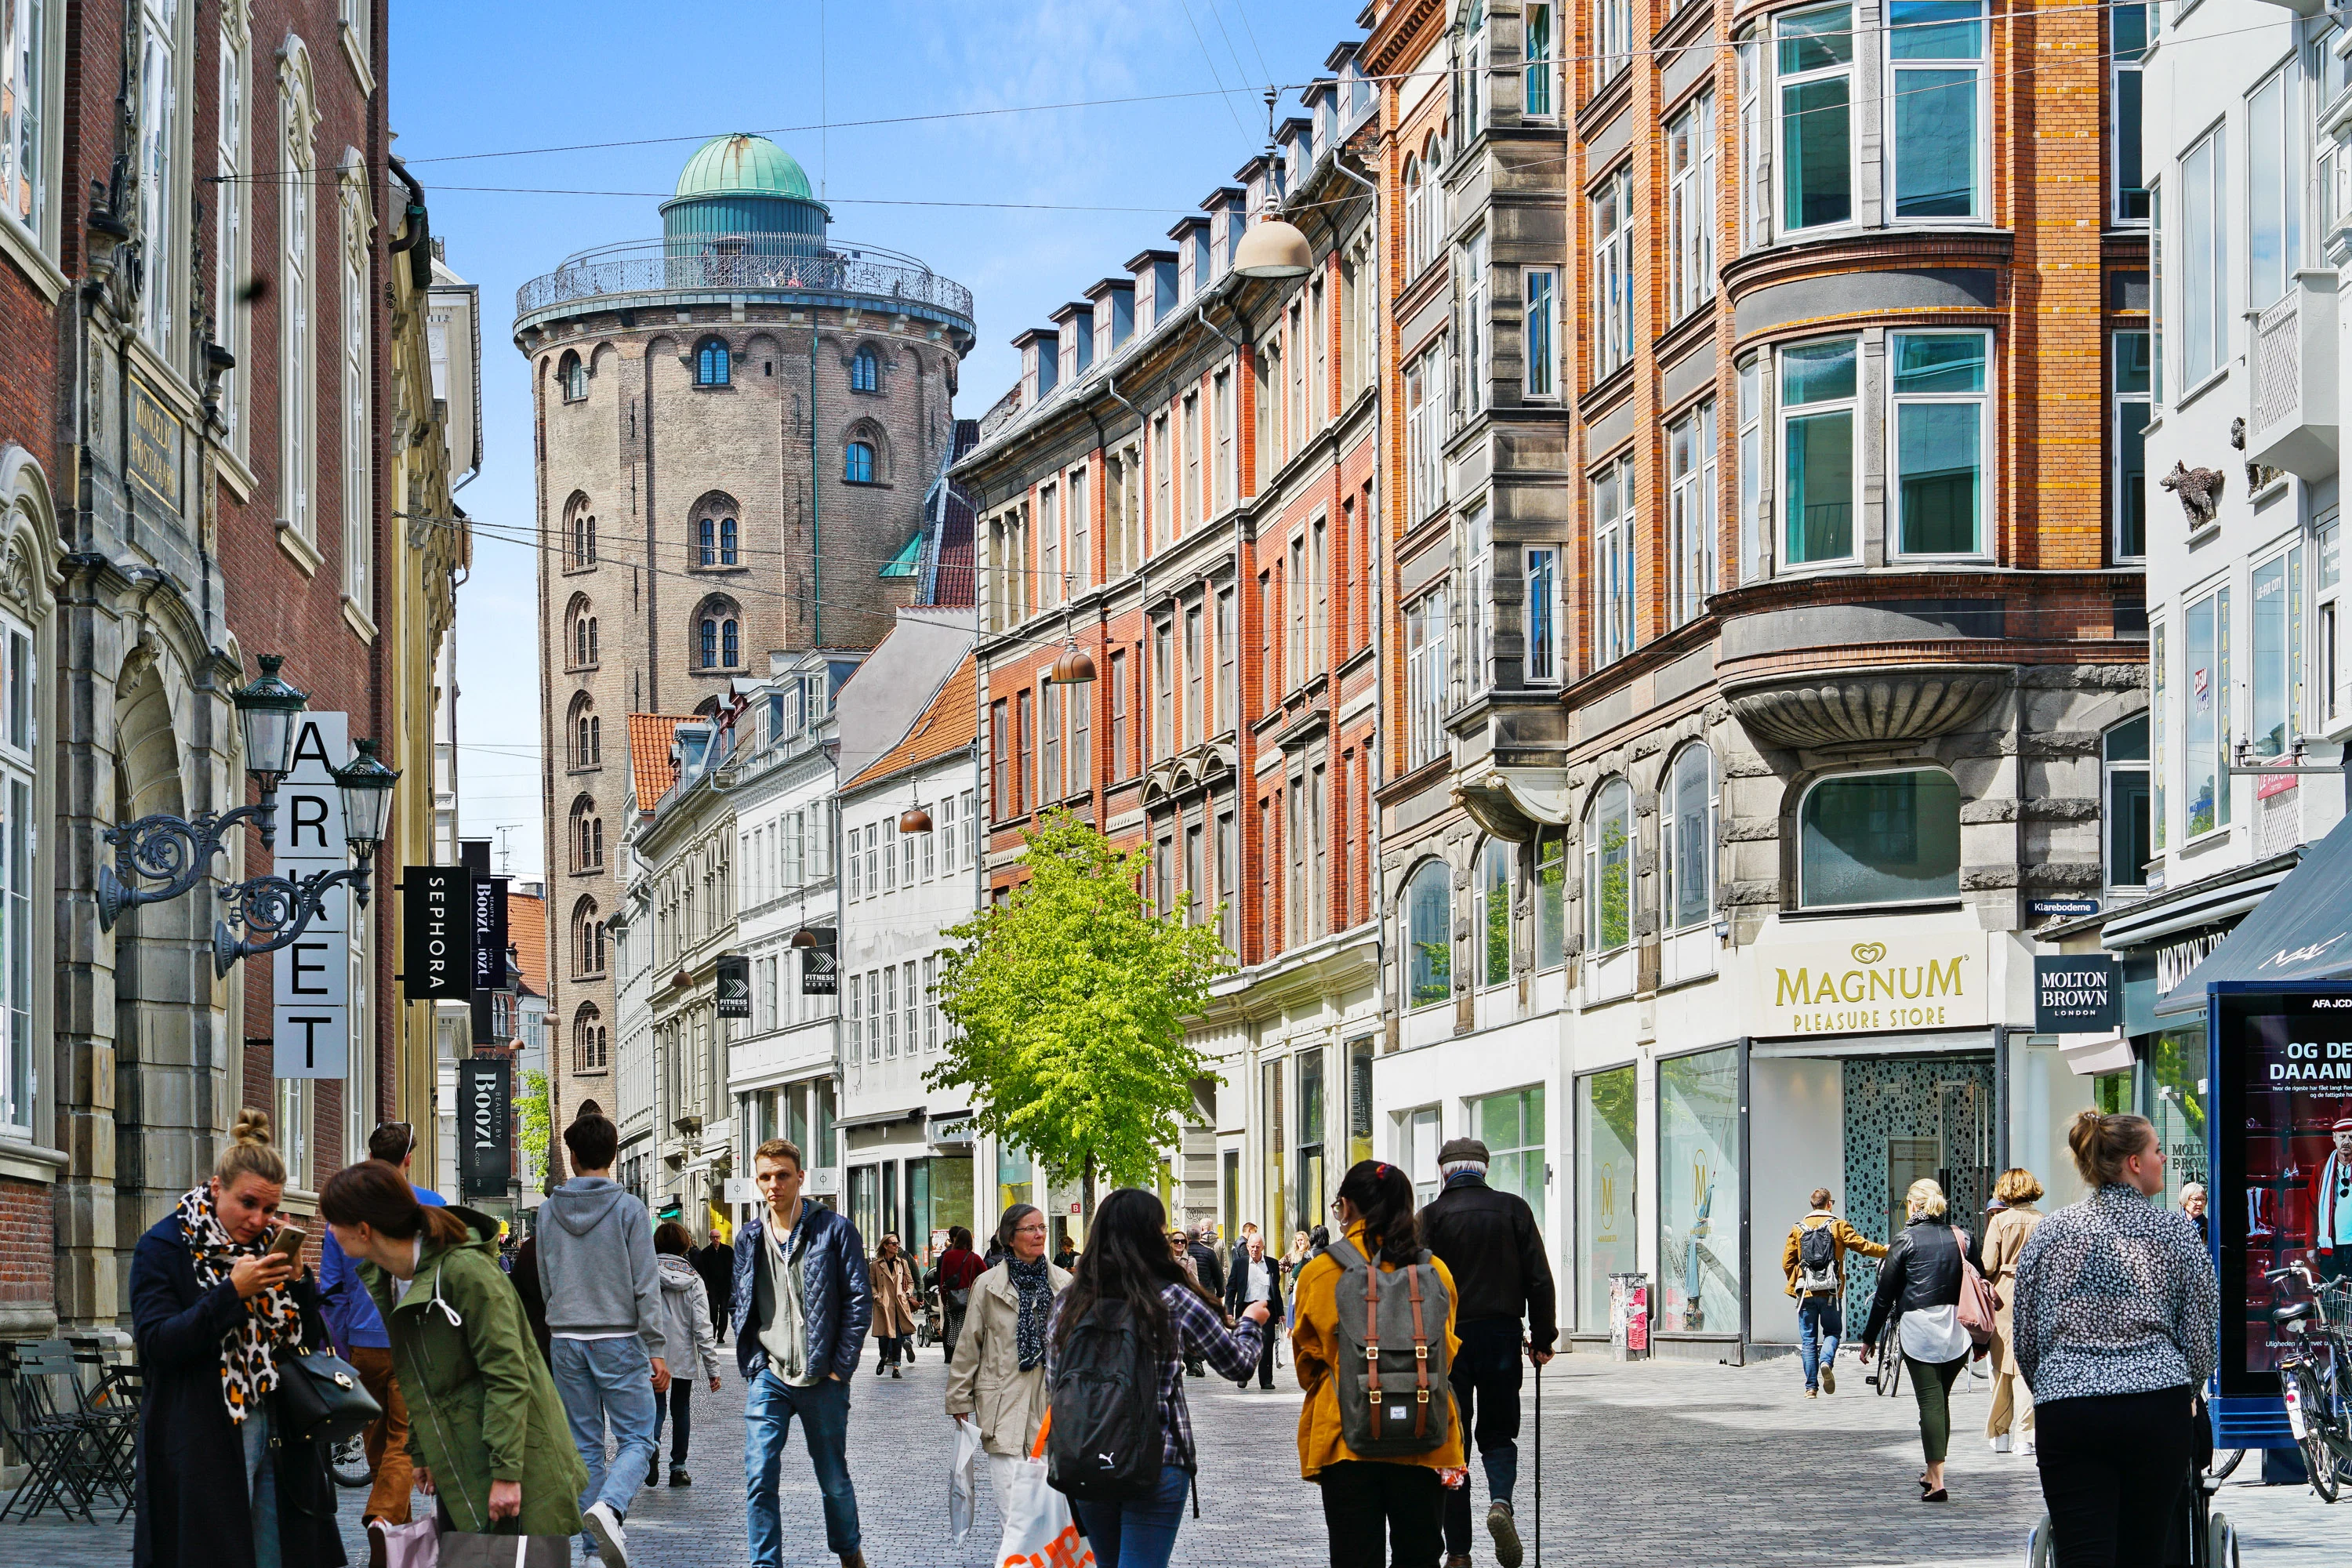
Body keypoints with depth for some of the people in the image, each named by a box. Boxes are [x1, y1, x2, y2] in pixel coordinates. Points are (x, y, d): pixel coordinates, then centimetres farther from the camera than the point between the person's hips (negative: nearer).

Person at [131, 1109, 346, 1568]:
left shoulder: (269, 1243, 12)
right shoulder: (163, 1248, -3)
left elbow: (311, 1341, 10)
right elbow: (156, 1342, -14)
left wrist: (298, 1278, -7)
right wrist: (232, 1292, -20)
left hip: (278, 1437, 5)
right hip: (203, 1443, -5)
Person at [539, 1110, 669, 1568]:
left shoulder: (549, 1212, 4)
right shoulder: (629, 1209, -7)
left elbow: (546, 1284, 12)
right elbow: (646, 1286, -9)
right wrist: (656, 1351, -5)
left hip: (565, 1341, 4)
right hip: (619, 1340, -4)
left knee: (584, 1444, 10)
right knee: (636, 1439, 0)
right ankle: (609, 1508, -27)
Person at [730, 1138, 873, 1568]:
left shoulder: (834, 1230, -4)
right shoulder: (750, 1238, 7)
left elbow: (859, 1301, -5)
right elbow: (738, 1306, 16)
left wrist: (840, 1367, -9)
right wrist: (754, 1361, 3)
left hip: (821, 1379, -2)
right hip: (768, 1378, 2)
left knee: (834, 1479, 11)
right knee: (759, 1480, -9)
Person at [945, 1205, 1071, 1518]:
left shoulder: (1064, 1283, 8)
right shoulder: (989, 1285, 2)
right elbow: (968, 1343, 7)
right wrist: (960, 1399, 8)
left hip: (1051, 1397, 2)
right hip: (1003, 1401, -2)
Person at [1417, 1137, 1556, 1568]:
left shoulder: (1431, 1216, -3)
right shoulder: (1514, 1209, 2)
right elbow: (1540, 1280, 0)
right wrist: (1542, 1339, 8)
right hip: (1502, 1337, 1)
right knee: (1498, 1434, 15)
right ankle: (1501, 1501, -16)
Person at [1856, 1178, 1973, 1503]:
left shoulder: (1907, 1240, -2)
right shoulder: (1961, 1238, 9)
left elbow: (1885, 1293, -1)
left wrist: (1868, 1337, 7)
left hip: (1919, 1329, -4)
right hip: (1957, 1331, 4)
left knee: (1930, 1402, -5)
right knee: (1941, 1400, 17)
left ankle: (1937, 1482, -11)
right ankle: (1932, 1473, 24)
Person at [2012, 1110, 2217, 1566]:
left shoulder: (2050, 1231, 9)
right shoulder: (2176, 1231, 3)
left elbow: (2023, 1333, 13)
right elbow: (2202, 1330, 7)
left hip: (2065, 1409, 1)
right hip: (2158, 1409, -1)